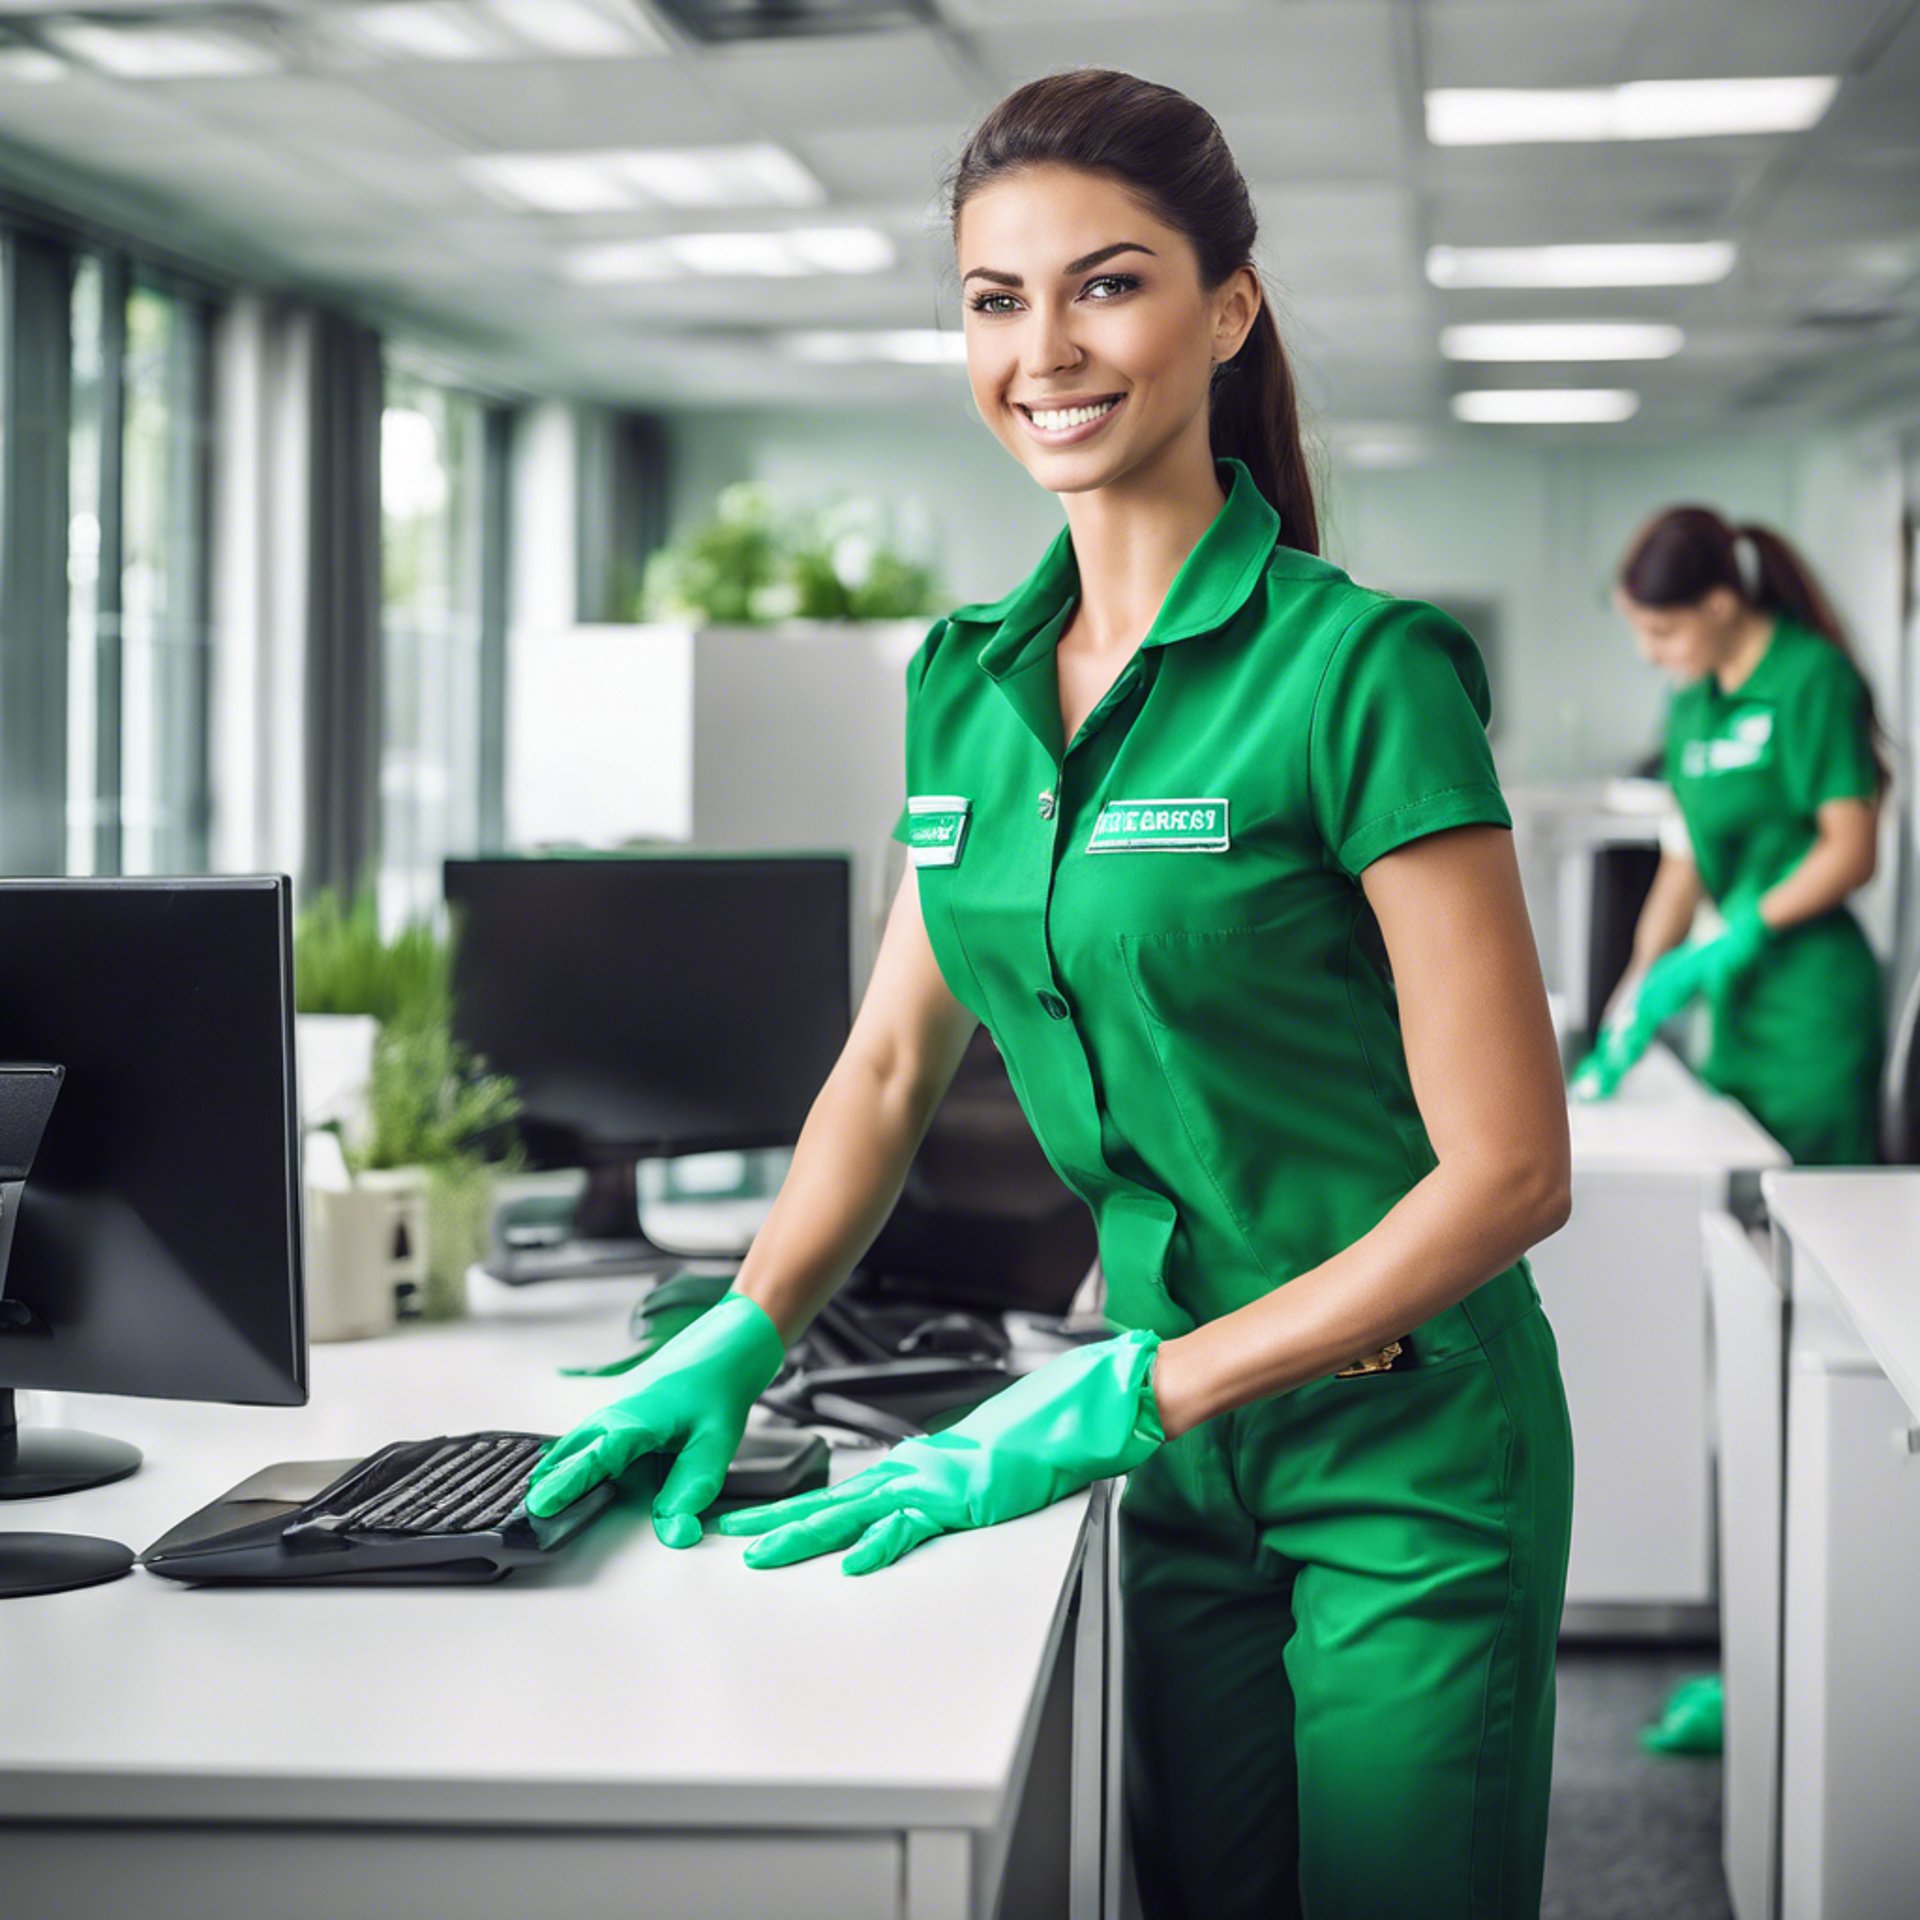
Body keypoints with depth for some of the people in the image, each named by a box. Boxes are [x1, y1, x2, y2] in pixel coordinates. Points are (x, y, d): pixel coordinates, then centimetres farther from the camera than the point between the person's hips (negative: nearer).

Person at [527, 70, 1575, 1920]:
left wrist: (1120, 1401, -21)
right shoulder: (968, 684, 5)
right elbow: (890, 1060, 14)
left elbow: (1507, 1169, -17)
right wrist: (739, 1339, -1)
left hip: (1404, 1442, -5)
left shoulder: (1357, 670, -16)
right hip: (1188, 1446, 6)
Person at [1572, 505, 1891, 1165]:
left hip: (1815, 998, -7)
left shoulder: (1814, 679, -8)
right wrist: (1636, 995, 8)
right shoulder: (1692, 701, 13)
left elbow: (1851, 851, -13)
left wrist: (1738, 936, -18)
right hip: (1738, 1002, 7)